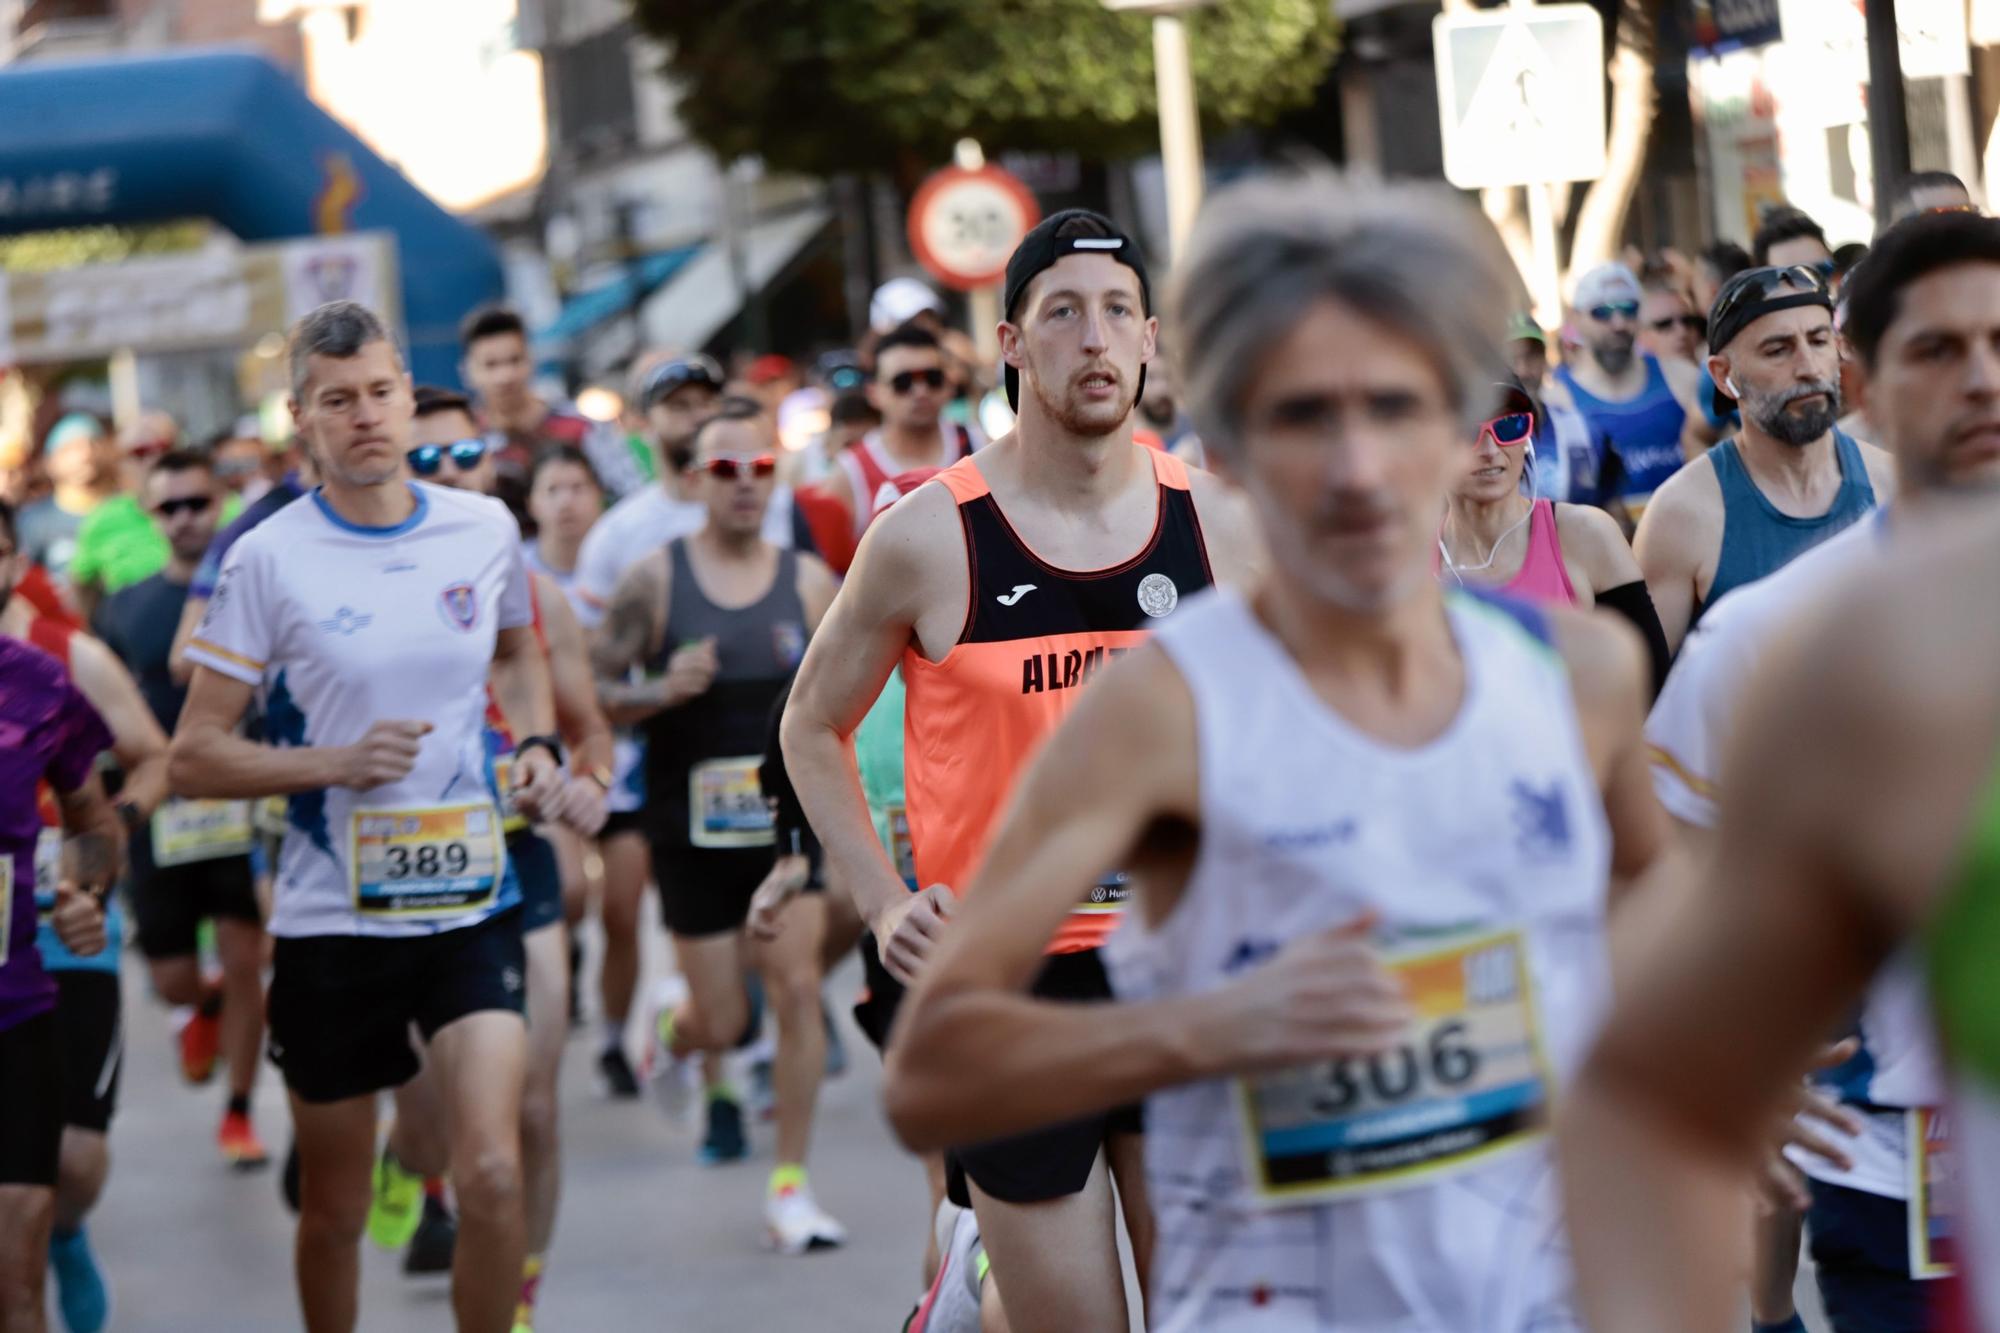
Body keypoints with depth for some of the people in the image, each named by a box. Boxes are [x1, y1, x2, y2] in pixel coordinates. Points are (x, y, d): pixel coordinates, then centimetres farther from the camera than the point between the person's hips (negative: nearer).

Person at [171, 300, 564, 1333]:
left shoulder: (485, 529, 3)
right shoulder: (268, 559, -7)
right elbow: (192, 759, -6)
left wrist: (538, 743, 7)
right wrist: (338, 762, -19)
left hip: (470, 906, 2)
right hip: (331, 918, -2)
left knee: (493, 1176, -14)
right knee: (334, 1210, 10)